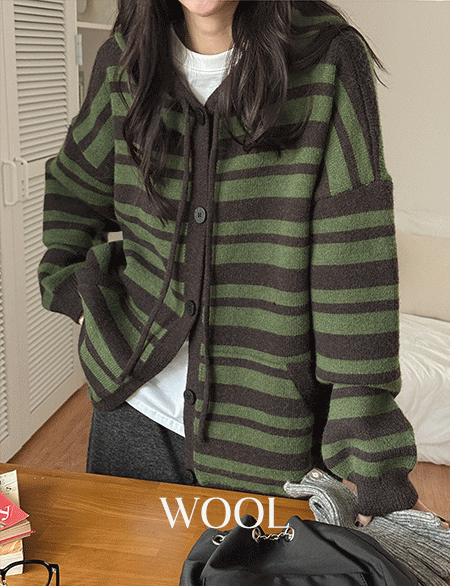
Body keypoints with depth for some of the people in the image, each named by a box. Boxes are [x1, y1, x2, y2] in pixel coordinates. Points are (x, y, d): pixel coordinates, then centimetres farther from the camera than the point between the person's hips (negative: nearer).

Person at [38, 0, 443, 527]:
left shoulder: (328, 60, -12)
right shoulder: (125, 58, -1)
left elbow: (355, 263, -17)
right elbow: (72, 189, 18)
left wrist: (377, 465, -18)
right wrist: (74, 287, 3)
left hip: (263, 430, -3)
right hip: (132, 407, 4)